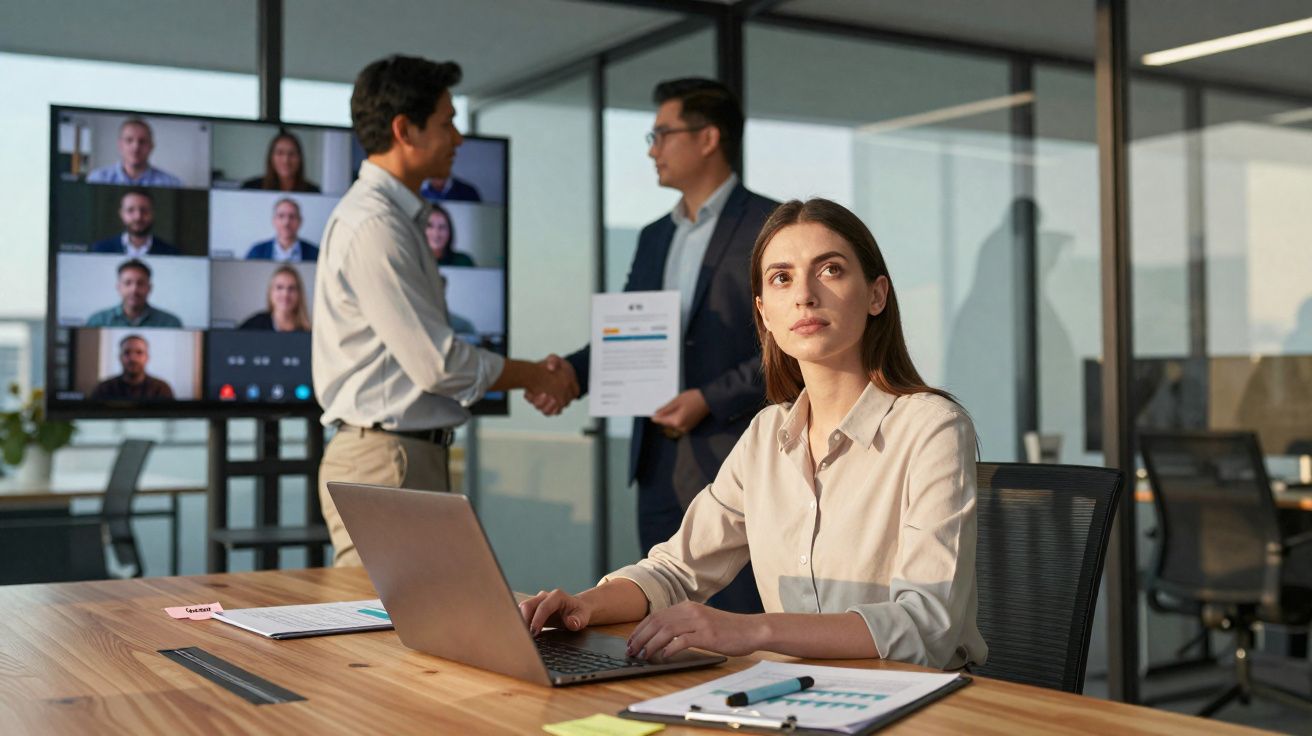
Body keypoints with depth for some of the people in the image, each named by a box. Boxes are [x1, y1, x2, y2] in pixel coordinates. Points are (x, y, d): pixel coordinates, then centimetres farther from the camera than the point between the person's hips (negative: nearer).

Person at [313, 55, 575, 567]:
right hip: (387, 461, -10)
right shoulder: (372, 225, -16)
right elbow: (437, 364, -18)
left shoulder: (398, 217, 17)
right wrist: (538, 377, -4)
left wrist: (531, 378, 13)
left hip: (413, 453, 10)